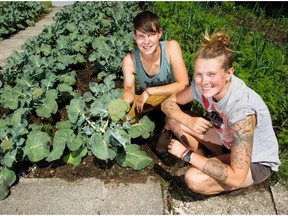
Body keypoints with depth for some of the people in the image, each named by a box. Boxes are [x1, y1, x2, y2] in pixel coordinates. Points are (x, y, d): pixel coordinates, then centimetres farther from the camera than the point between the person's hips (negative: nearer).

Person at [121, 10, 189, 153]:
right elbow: (129, 90, -16)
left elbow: (183, 84, -34)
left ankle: (167, 131, -4)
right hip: (147, 97, 3)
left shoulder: (171, 47, -31)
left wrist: (149, 91, -35)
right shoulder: (129, 60, -24)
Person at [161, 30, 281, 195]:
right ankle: (205, 163, 4)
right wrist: (189, 121, -27)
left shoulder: (241, 110, -39)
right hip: (228, 141, 7)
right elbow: (169, 103, -5)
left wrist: (186, 154, -31)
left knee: (194, 179, -30)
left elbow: (236, 178, -38)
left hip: (257, 162, -6)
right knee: (174, 120, -7)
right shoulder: (202, 84, -20)